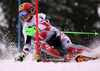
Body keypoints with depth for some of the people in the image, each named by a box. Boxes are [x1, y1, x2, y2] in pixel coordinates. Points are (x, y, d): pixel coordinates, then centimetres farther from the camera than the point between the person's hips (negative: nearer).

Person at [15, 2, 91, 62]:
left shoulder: (40, 16, -8)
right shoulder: (25, 28, 10)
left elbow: (47, 26, -27)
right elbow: (27, 44, 16)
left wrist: (36, 28, -45)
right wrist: (22, 55, 3)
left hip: (56, 36, -4)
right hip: (46, 42, 4)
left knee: (68, 47, -27)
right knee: (43, 47, -31)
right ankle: (68, 56, -41)